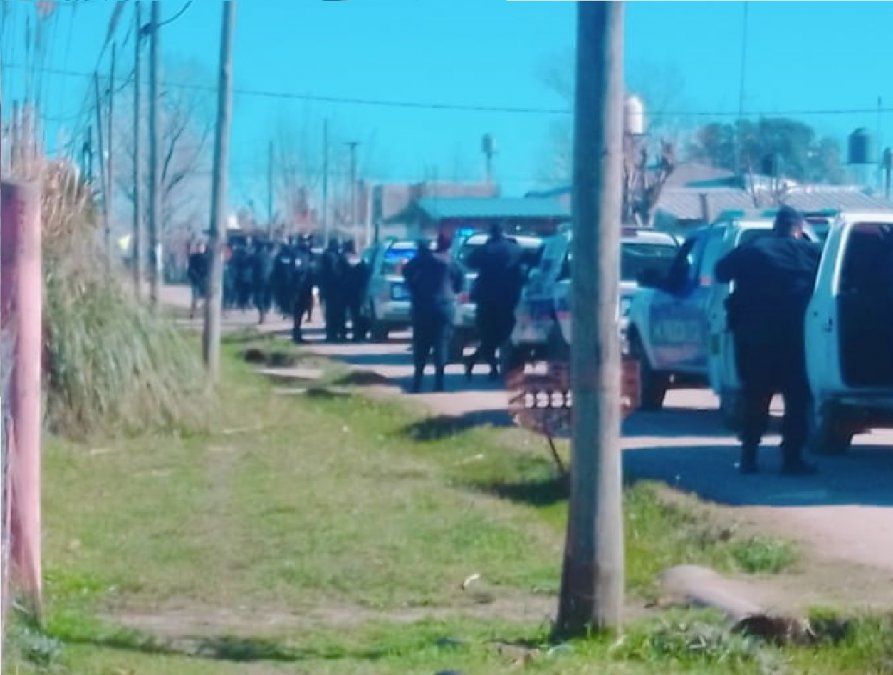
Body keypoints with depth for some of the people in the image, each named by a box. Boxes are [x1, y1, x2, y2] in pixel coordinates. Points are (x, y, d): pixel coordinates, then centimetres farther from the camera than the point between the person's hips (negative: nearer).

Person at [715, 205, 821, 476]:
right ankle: (792, 458, 0)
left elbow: (721, 272, 10)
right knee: (797, 397, 5)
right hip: (792, 336, -2)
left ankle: (749, 457, 10)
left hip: (751, 334, 2)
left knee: (755, 397, 12)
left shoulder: (750, 251, 7)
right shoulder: (811, 252, 2)